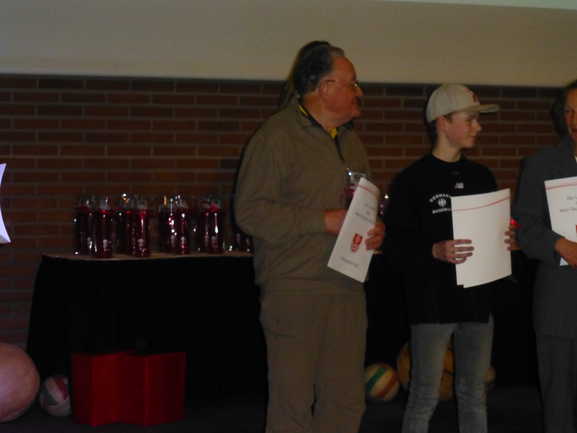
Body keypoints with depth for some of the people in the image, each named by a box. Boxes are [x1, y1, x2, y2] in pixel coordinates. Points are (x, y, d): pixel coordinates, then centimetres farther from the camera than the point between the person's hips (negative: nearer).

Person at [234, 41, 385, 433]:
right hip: (294, 292, -7)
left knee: (347, 401, 9)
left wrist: (376, 230, 6)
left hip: (347, 290, 7)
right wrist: (323, 221, -18)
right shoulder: (278, 136, -8)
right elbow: (249, 211, -15)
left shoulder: (350, 141, 18)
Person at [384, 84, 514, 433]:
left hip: (477, 300, 6)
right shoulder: (413, 180, -6)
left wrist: (504, 241, -1)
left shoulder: (482, 177, 13)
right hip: (432, 303, -6)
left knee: (474, 395, 11)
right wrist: (435, 251, -26)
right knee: (425, 397, -3)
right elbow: (395, 244, -11)